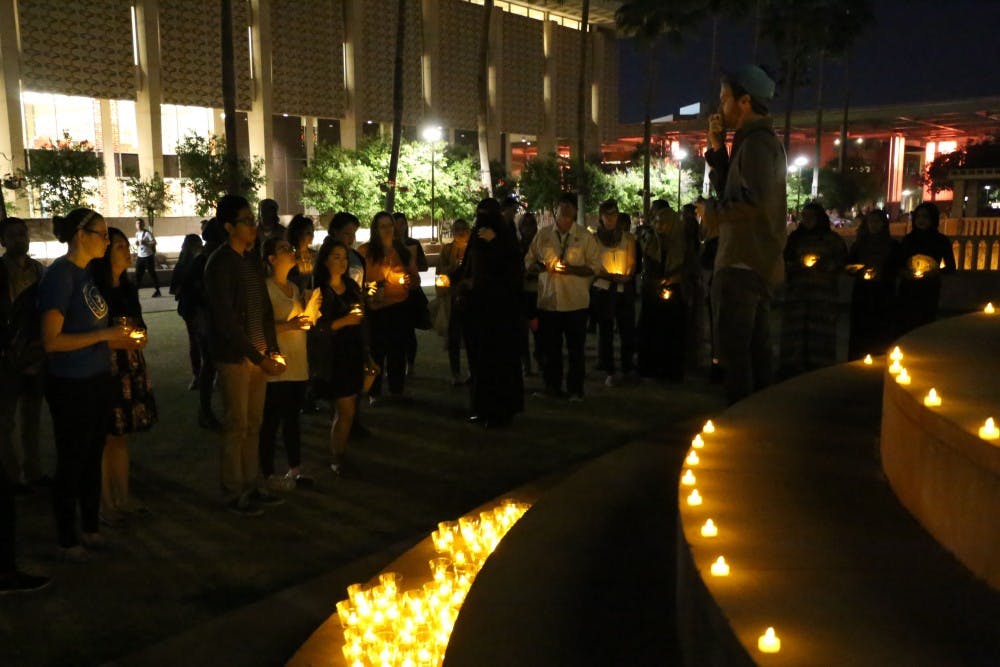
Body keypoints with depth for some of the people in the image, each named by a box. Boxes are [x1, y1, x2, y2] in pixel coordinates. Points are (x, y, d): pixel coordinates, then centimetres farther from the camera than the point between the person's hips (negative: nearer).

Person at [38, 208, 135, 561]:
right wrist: (105, 334, -20)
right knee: (71, 462, 6)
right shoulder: (59, 275, -16)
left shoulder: (85, 273, 7)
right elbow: (52, 340, -21)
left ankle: (91, 528, 34)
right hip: (71, 385, -8)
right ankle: (67, 541, 22)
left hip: (98, 379, 8)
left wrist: (119, 340, 3)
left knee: (93, 458, 18)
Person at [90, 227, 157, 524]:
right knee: (105, 440, 0)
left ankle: (123, 498, 24)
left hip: (130, 370, 7)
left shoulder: (128, 288, 11)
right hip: (104, 371, -7)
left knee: (122, 437, 15)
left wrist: (140, 337, 1)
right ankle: (105, 505, 11)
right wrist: (116, 342, -19)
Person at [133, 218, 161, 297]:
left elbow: (154, 242, -15)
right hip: (140, 257, 6)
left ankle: (157, 290, 7)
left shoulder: (147, 233, -8)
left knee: (152, 273, 0)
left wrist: (145, 243, -24)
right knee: (138, 274, 4)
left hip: (148, 256, -6)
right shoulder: (137, 233, 14)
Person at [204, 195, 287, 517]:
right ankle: (233, 495, 14)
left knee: (253, 425, 13)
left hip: (258, 356, 7)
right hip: (234, 358, -7)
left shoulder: (252, 259, 11)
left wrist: (271, 350, 3)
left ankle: (251, 487, 25)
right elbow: (226, 320, -17)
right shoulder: (220, 263, -13)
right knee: (236, 427, 2)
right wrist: (258, 358, -17)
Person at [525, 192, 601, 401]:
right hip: (548, 300, 2)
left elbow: (595, 266, -1)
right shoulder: (542, 235, 9)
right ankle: (552, 386, 22)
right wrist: (542, 266, -10)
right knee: (550, 347, 9)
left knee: (575, 348, 5)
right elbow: (529, 262, 12)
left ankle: (575, 389, 16)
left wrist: (571, 269, -15)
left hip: (576, 302, -2)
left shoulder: (585, 236, 2)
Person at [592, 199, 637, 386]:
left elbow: (632, 264, 8)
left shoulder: (628, 238, 8)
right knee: (605, 331, 2)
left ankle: (628, 369, 13)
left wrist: (627, 277, -14)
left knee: (627, 329, 1)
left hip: (624, 289, 1)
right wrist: (611, 276, -16)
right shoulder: (594, 239, 3)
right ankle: (609, 372, 8)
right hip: (602, 288, -1)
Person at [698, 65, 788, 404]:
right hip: (758, 264, 11)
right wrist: (717, 149, 12)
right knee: (755, 346, 15)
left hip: (743, 265, -11)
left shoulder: (756, 142, -13)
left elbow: (755, 200, -25)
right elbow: (730, 191, 20)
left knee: (733, 348, -9)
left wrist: (711, 210, -11)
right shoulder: (760, 140, 20)